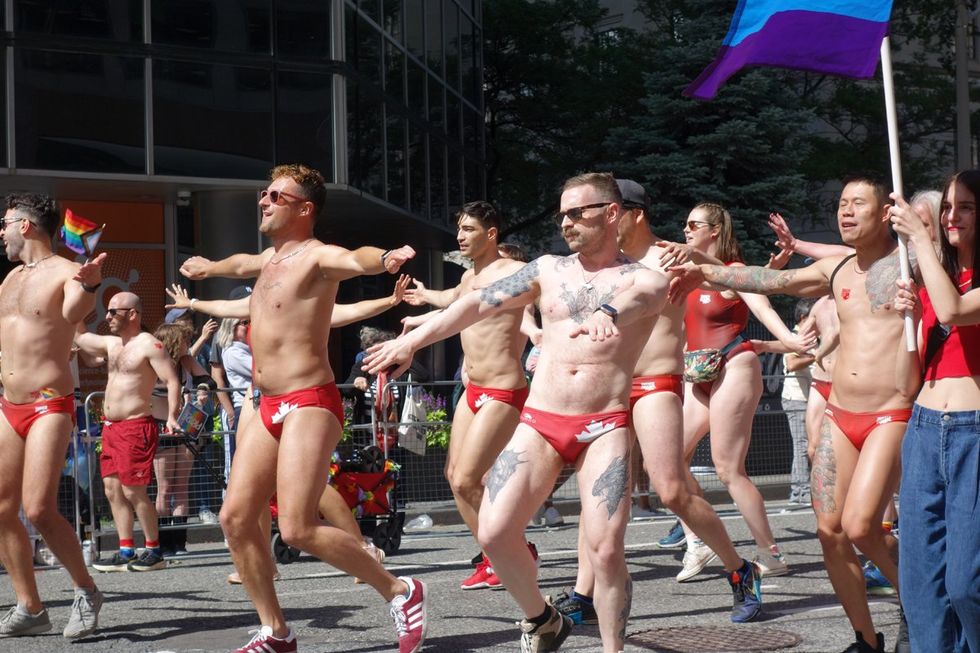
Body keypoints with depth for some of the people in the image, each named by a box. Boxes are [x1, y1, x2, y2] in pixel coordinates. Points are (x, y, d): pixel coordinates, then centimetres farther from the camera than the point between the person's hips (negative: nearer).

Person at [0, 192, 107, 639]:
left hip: (49, 406, -8)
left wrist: (89, 286, -53)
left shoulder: (64, 272, -9)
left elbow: (75, 312, -32)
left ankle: (86, 592, 2)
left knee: (39, 509, -17)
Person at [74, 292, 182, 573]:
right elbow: (79, 336, 30)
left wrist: (171, 417, -26)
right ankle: (125, 552, 10)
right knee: (113, 490, 6)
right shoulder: (111, 343, 16)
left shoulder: (149, 345, -10)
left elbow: (172, 380, -16)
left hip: (135, 426, -9)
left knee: (133, 491, -9)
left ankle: (154, 552, 0)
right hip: (111, 427, 9)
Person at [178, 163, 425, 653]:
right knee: (235, 517, 4)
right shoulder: (270, 258, 17)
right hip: (270, 408, 9)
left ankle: (401, 592, -2)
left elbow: (353, 260, -35)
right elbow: (242, 264, 42)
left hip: (309, 404, -9)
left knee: (298, 529, -18)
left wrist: (382, 259, -58)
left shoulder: (317, 256, -10)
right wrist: (208, 266, 63)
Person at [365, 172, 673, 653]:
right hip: (539, 421, 4)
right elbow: (478, 304, 16)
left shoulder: (643, 278, 2)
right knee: (494, 533, -10)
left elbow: (641, 298, -23)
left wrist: (609, 313, -47)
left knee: (605, 547, -17)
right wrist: (413, 341, 10)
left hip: (604, 427, -3)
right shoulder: (548, 270, 14)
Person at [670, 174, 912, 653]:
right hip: (838, 416, 6)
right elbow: (770, 281, 15)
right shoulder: (835, 271, 12)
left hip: (890, 418, -6)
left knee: (859, 528, -18)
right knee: (829, 530, 1)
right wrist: (708, 272, 9)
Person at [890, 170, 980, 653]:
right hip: (924, 431, 6)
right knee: (921, 579, 2)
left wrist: (918, 237, -14)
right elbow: (909, 382, 14)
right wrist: (908, 316, -2)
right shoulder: (930, 285, 16)